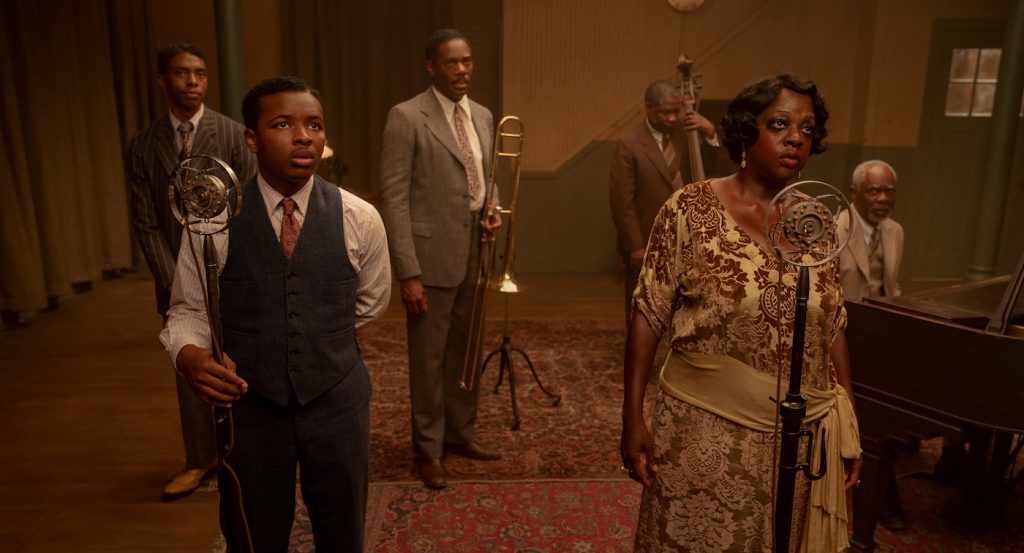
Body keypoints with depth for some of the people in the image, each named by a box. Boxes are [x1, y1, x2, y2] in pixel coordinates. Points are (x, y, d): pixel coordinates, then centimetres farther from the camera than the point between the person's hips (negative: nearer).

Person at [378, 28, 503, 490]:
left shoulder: (483, 117, 11)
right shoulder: (406, 117, -9)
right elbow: (393, 197, -12)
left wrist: (490, 210, 0)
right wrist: (408, 273, -17)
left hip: (475, 256, 6)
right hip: (433, 257, -6)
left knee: (467, 354, 16)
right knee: (429, 360, 6)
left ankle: (460, 433, 34)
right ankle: (428, 448, 23)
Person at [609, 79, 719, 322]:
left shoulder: (683, 131, 3)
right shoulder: (628, 144, -13)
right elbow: (622, 202, -14)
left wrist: (710, 133, -9)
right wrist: (635, 246, -15)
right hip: (646, 244, -5)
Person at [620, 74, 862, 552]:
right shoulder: (692, 208, -9)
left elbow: (833, 330, 9)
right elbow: (648, 316, -9)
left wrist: (848, 427, 9)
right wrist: (633, 419, -12)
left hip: (796, 440, 4)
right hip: (705, 432, -3)